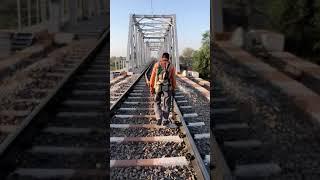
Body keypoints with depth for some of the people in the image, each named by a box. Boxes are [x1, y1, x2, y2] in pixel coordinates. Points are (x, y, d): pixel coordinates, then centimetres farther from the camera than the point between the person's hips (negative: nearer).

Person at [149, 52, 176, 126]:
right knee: (166, 104, 12)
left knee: (157, 103, 15)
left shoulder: (156, 65, 2)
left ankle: (159, 118, 0)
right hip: (167, 87, 0)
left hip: (158, 87, 0)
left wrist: (151, 88, 5)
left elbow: (152, 77, 0)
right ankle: (165, 120, 17)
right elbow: (173, 79, 1)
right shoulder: (171, 66, 0)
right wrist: (173, 89, 10)